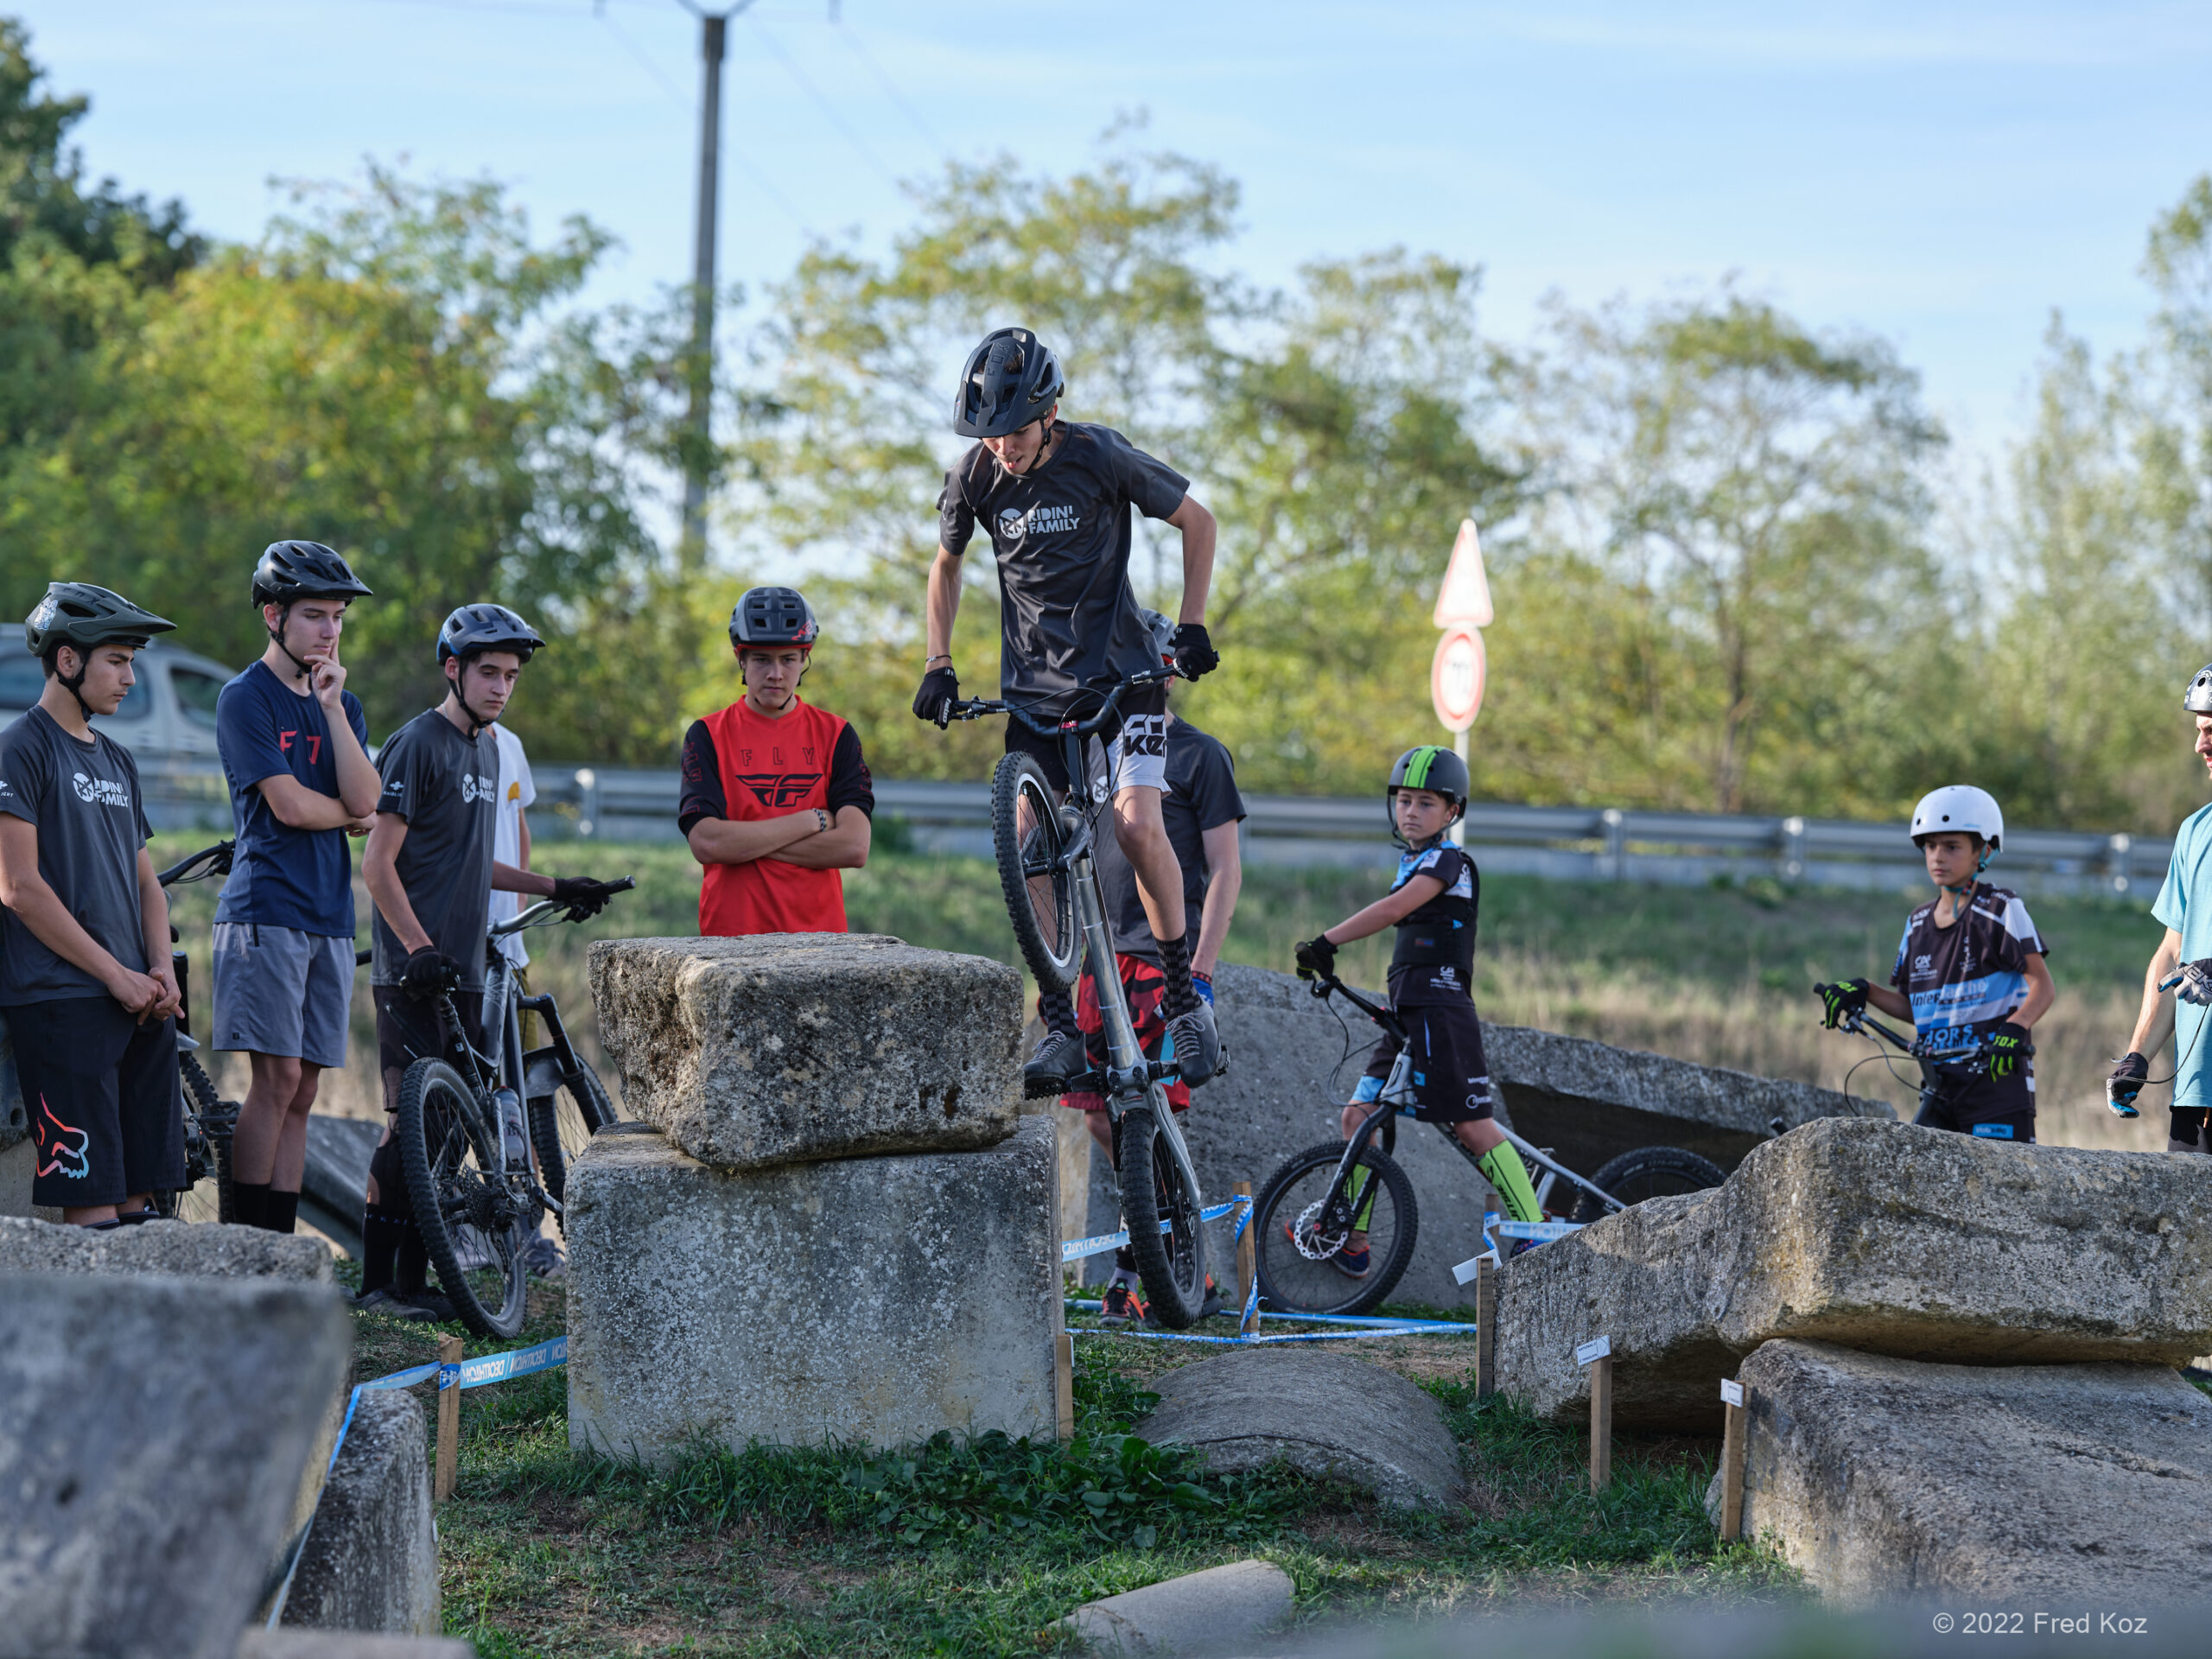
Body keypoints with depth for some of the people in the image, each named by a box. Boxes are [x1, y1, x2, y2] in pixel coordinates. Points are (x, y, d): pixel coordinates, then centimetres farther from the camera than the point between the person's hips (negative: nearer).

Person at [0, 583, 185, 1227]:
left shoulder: (117, 760, 20)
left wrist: (160, 969, 3)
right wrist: (116, 974, -11)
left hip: (139, 1003, 8)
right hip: (61, 999, -8)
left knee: (141, 1191, 4)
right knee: (91, 1198, -12)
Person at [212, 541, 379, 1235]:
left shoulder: (343, 705, 16)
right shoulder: (246, 698, -4)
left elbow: (364, 801, 0)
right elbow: (288, 805, -14)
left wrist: (332, 707, -6)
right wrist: (352, 814, 4)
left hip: (329, 916, 6)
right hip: (266, 910, -6)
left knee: (302, 1092, 5)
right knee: (276, 1078, -11)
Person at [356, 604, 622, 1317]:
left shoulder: (487, 748, 16)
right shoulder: (418, 744, -10)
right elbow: (379, 864, -14)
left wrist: (554, 888, 24)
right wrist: (419, 947, -22)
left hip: (463, 969, 8)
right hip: (412, 970, -8)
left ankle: (412, 1277, 11)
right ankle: (379, 1279, -4)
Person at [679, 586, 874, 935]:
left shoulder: (836, 735, 7)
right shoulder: (708, 736, 4)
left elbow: (854, 848, -6)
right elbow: (705, 843, -10)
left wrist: (745, 841, -9)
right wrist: (813, 821, -7)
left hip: (820, 929, 1)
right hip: (730, 934, -1)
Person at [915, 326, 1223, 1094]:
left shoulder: (1101, 457, -15)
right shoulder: (975, 476, -6)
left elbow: (1197, 521, -1)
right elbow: (947, 564, 13)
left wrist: (1192, 626, -6)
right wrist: (938, 664, 5)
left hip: (1122, 669, -3)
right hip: (1034, 685, 3)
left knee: (1136, 822, -21)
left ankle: (1185, 999, -6)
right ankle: (1062, 1028, 0)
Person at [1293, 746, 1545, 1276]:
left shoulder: (1449, 862, -7)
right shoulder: (1413, 865, 21)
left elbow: (1391, 910, -20)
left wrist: (1326, 942, -22)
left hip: (1440, 1013, -9)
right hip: (1407, 1014, 9)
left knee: (1473, 1127, -12)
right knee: (1359, 1115, 3)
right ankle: (1352, 1243, 7)